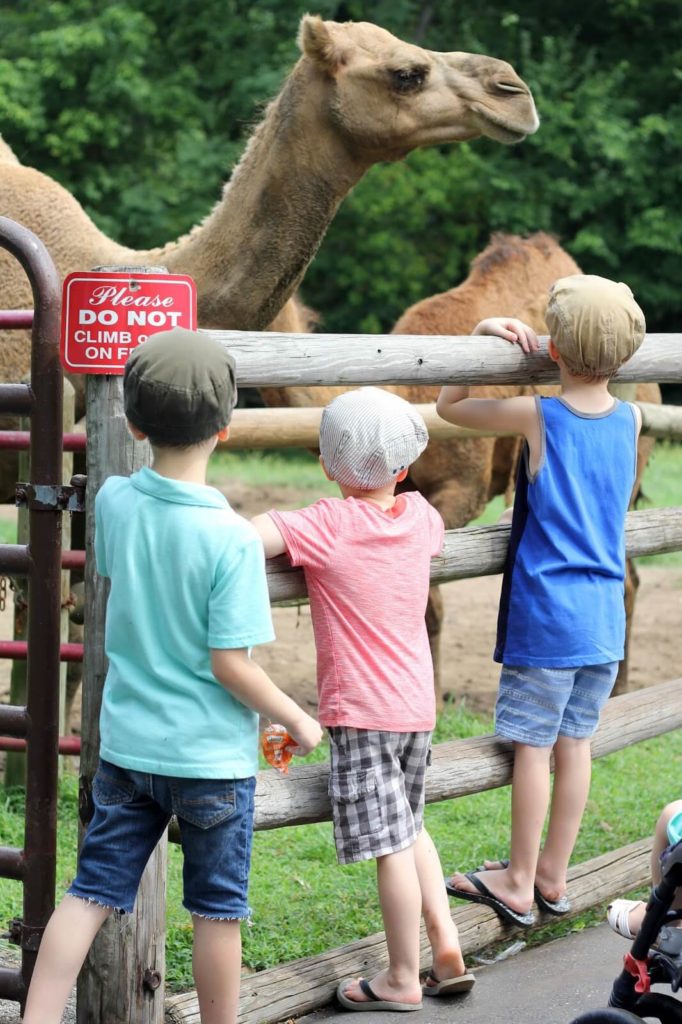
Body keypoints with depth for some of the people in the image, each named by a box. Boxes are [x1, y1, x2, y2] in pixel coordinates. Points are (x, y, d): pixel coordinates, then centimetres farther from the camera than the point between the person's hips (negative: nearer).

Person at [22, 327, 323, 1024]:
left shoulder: (113, 502, -6)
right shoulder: (233, 540, -20)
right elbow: (230, 663, -18)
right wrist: (298, 720, -3)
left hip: (126, 742, 4)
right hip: (213, 756, -4)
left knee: (91, 892, 9)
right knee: (217, 911, 11)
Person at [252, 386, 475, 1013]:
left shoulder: (328, 525, -15)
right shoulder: (419, 515, 2)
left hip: (360, 711, -6)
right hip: (418, 705, 6)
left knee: (391, 845, -1)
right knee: (410, 828, 23)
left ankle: (403, 980, 9)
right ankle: (447, 948, 21)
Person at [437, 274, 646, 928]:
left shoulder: (537, 418, -12)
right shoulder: (630, 419, 0)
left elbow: (447, 406, 1)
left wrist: (481, 337, 0)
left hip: (546, 616, -5)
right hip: (605, 615, 5)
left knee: (533, 744, 2)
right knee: (575, 741, 12)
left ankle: (519, 884, 10)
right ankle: (552, 875, 22)